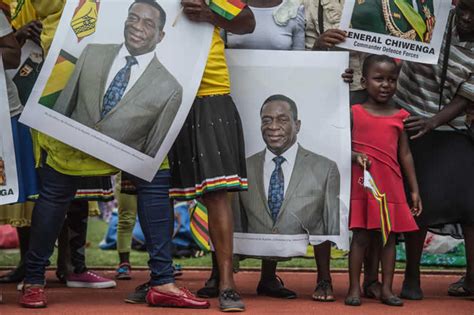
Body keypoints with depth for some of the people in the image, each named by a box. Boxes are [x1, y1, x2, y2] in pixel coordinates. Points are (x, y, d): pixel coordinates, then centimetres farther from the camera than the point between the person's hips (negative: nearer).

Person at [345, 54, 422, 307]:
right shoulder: (354, 113, 0)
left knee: (390, 237, 6)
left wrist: (415, 189, 7)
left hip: (391, 188, 3)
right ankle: (354, 288, 7)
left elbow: (405, 155, 8)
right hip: (362, 186, -3)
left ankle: (387, 289, 13)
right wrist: (355, 156, -21)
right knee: (361, 237, 1)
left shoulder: (399, 117, 7)